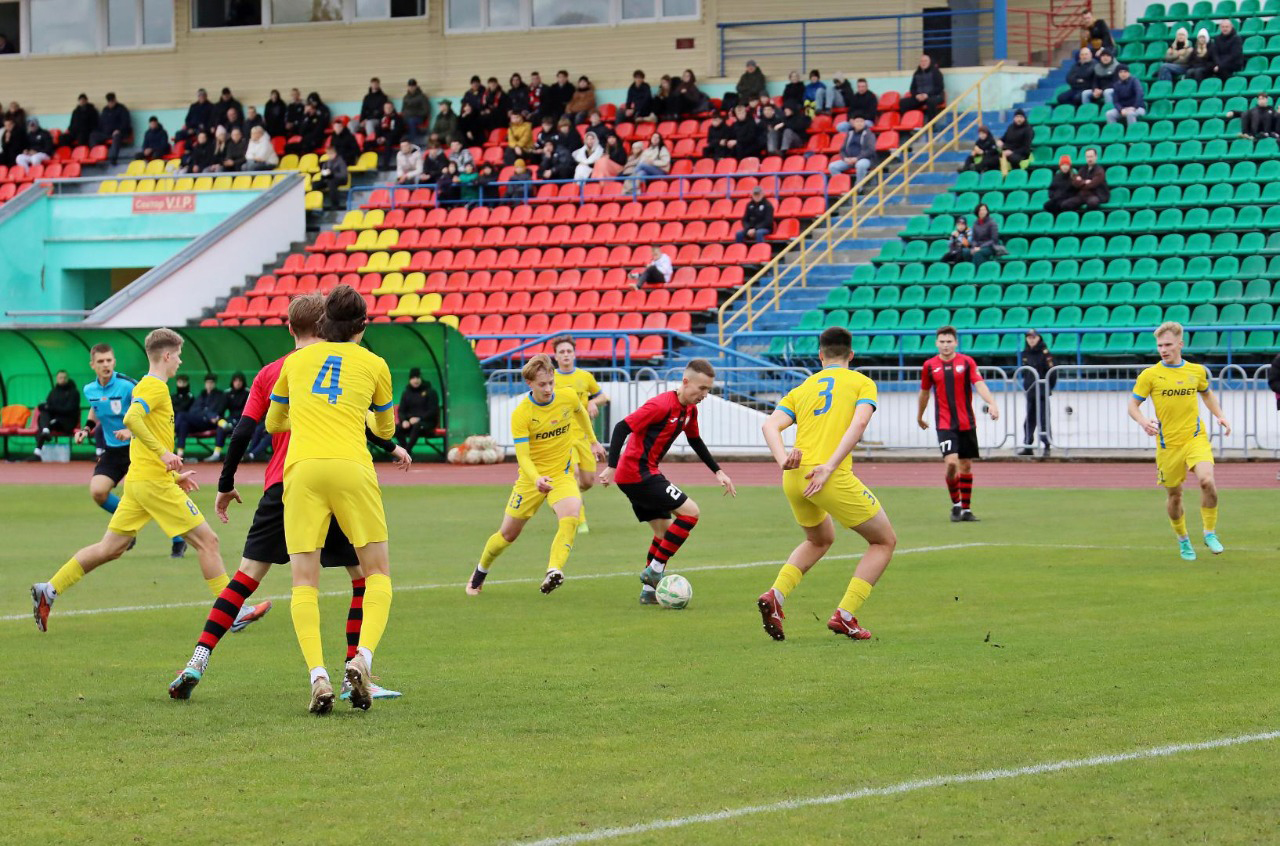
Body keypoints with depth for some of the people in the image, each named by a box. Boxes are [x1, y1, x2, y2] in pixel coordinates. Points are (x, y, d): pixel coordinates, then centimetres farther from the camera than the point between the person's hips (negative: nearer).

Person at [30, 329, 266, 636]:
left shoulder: (147, 386, 19)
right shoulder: (155, 387, -10)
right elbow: (131, 419, -28)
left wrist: (175, 475, 24)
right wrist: (164, 453, -29)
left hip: (138, 481, 10)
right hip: (155, 482, -10)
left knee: (111, 548, 11)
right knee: (207, 541, -5)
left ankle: (49, 590, 8)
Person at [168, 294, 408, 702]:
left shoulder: (269, 373, 12)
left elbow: (243, 431, 7)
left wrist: (226, 486, 14)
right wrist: (391, 447, 6)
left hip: (279, 487, 3)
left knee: (247, 576, 8)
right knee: (365, 575, 6)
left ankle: (198, 661, -2)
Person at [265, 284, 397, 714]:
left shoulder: (296, 360, 20)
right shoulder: (373, 364, 16)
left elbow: (273, 423, 33)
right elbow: (386, 428, 31)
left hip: (302, 469, 1)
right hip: (352, 468, -1)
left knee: (304, 582, 2)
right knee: (377, 573, 9)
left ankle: (318, 676, -16)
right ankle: (361, 659, -14)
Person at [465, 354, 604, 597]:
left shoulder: (568, 397, -9)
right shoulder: (521, 413, -20)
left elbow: (581, 412, 17)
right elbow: (523, 457, -24)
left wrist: (593, 441, 29)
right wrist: (537, 479, -44)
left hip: (562, 474, 1)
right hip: (531, 477, -1)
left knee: (570, 518, -31)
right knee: (508, 534, 10)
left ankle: (554, 572, -37)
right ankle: (479, 573, 36)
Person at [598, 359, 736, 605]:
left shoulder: (689, 410, 8)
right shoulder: (662, 406, -20)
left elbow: (695, 441, 26)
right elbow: (622, 427, -22)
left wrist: (718, 471, 22)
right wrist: (612, 467, -25)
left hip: (646, 473, 10)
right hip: (638, 473, -10)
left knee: (664, 530, 14)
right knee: (690, 512, -11)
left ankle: (649, 590, 16)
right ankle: (654, 570, -8)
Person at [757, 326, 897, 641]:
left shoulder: (802, 388, 22)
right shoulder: (862, 383, 11)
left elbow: (770, 426, 4)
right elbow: (859, 422, -10)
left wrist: (783, 459, -12)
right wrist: (829, 466, -16)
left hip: (793, 476, 6)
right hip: (834, 480, -5)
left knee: (819, 540, 32)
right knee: (885, 542, 12)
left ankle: (775, 595, 10)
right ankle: (844, 616, -1)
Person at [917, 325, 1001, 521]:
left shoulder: (967, 362, -1)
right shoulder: (930, 366, 2)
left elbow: (979, 384, -13)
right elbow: (924, 392, 17)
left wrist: (991, 403, -30)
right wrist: (919, 416, 28)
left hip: (967, 422, 1)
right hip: (944, 423, -1)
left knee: (966, 466, 8)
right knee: (951, 463, -17)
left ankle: (966, 509, 20)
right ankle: (956, 504, 3)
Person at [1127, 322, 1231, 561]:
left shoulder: (1197, 371, 6)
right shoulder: (1150, 375, -3)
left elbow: (1207, 393, 26)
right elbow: (1133, 405, 0)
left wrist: (1219, 416, 10)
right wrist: (1143, 422, -21)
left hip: (1196, 437, 0)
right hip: (1168, 443, 0)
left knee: (1207, 480, -23)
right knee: (1174, 495, 8)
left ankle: (1210, 533, -4)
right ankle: (1183, 540, 33)